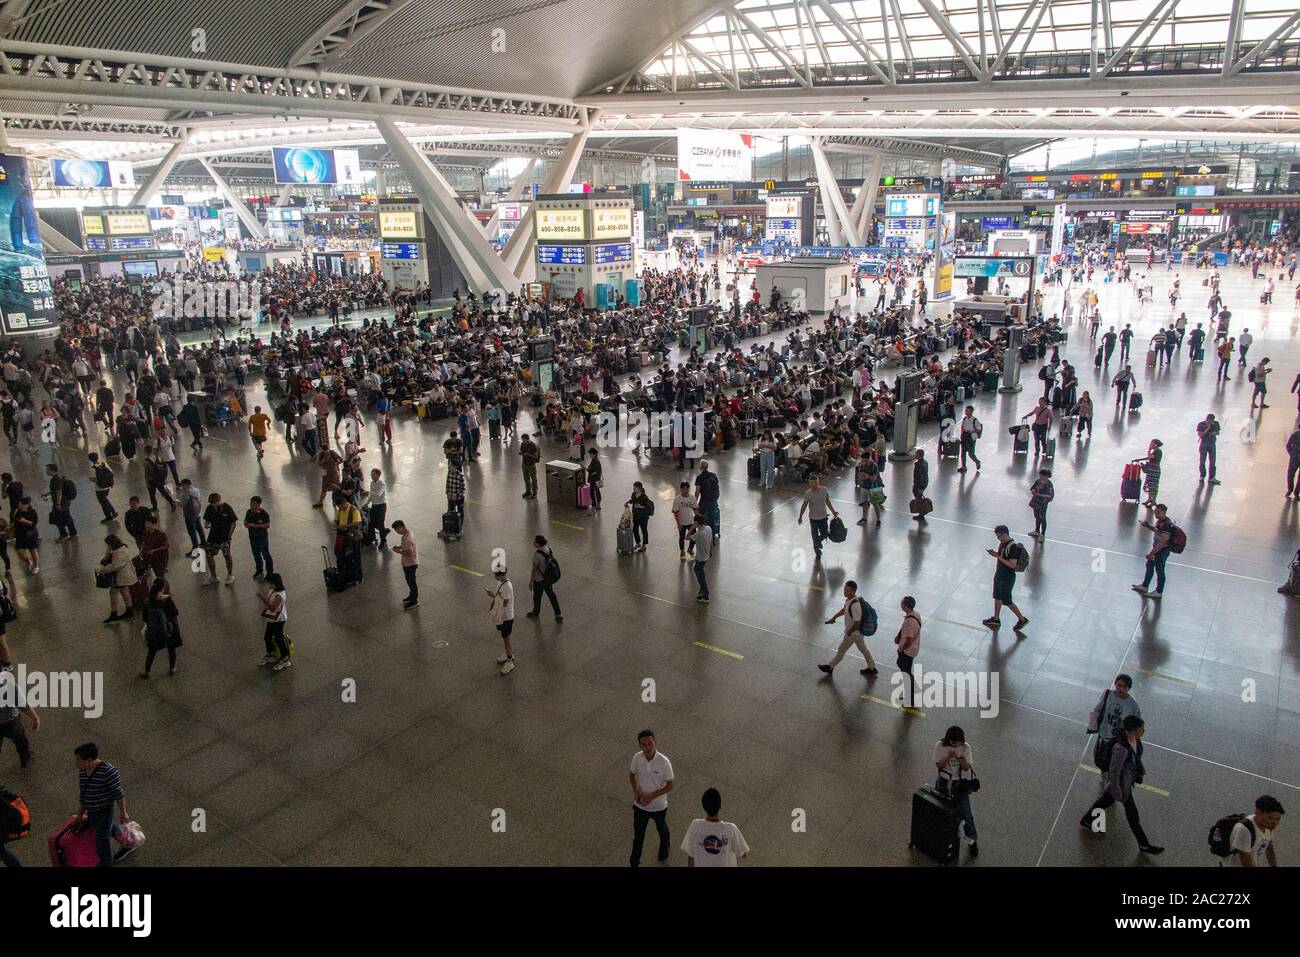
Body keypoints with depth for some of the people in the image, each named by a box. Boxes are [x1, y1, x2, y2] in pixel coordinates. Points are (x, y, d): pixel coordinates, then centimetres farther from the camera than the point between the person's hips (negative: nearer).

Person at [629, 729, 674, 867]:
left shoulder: (664, 762, -29)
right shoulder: (637, 758, -19)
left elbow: (670, 785, -17)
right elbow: (631, 774, 0)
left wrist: (652, 796, -24)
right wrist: (635, 791, -16)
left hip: (659, 806, -1)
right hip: (640, 805, 1)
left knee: (662, 830, 27)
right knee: (638, 835, 15)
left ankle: (664, 852, 57)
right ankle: (635, 863, 36)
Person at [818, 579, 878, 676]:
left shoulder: (855, 605, -35)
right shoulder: (849, 599, -6)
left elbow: (857, 623, -31)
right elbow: (844, 609, 16)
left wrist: (848, 632, -17)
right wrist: (834, 617, 12)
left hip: (854, 633, -9)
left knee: (841, 650, 11)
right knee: (863, 648, 23)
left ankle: (830, 667, 30)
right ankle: (872, 668, 38)